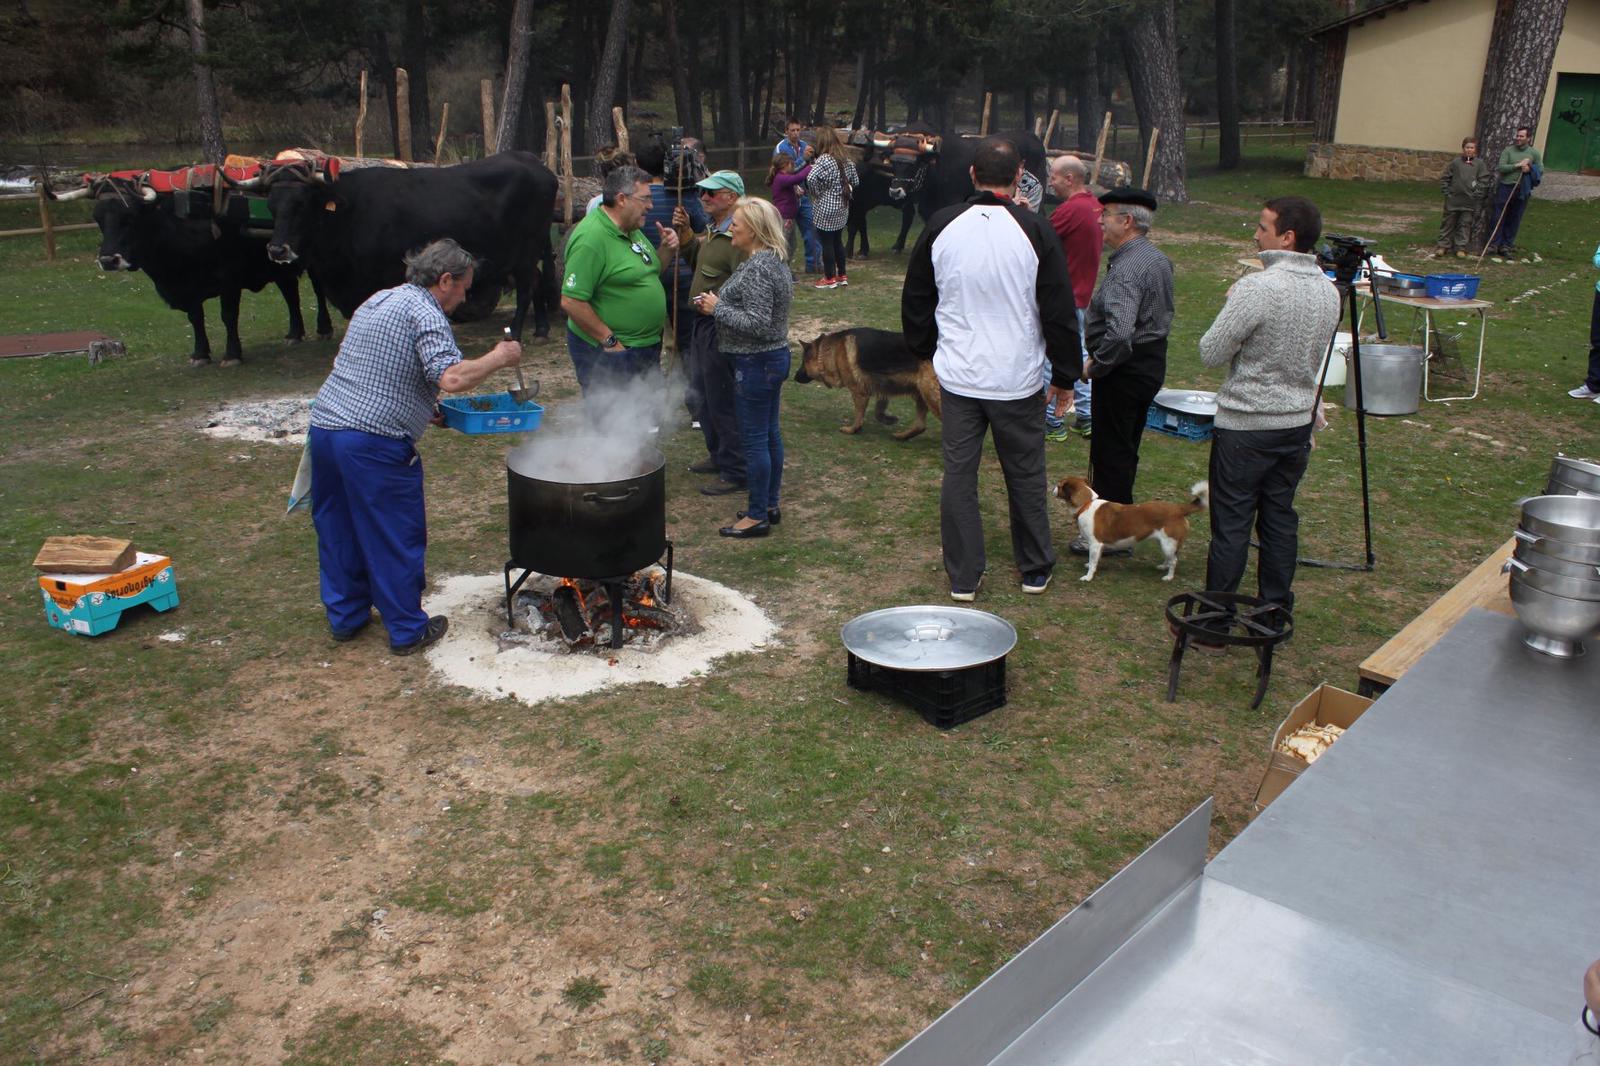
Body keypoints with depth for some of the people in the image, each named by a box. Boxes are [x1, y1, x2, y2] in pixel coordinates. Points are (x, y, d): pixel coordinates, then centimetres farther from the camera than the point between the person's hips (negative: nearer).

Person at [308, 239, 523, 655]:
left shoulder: (377, 301, 19)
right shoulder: (425, 313, -9)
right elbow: (452, 377, -24)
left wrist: (425, 408, 26)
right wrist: (498, 358, -8)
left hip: (324, 425, 9)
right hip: (374, 443, -9)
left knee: (338, 530, 19)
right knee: (397, 538, 5)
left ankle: (345, 616, 32)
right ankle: (407, 630, 16)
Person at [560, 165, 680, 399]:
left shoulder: (632, 230, 10)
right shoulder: (590, 238, -20)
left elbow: (649, 273, 24)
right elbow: (571, 301, -24)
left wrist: (668, 251, 3)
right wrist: (610, 341, -20)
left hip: (646, 348, 9)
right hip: (607, 354, -9)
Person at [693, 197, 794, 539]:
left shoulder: (757, 268, -22)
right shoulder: (775, 260, 10)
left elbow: (756, 324, -26)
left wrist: (717, 308, -15)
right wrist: (719, 304, 9)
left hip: (755, 363, -10)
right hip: (773, 357, 10)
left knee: (754, 439, -1)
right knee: (770, 434, 16)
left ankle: (757, 516, 8)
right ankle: (770, 505, 27)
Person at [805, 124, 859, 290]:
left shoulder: (824, 160, -17)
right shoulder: (846, 158, 5)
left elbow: (811, 178, -32)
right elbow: (855, 181, 12)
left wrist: (815, 192, -15)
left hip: (825, 208, -7)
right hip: (842, 207, 7)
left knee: (827, 242, 2)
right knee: (838, 240, 17)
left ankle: (830, 278, 8)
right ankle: (842, 275, 23)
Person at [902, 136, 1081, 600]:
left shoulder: (941, 226, -3)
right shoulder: (1034, 230, -11)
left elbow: (915, 300, 8)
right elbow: (1059, 311, -6)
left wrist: (927, 350, 23)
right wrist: (1064, 375, 5)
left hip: (958, 378, 2)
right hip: (1018, 381, -1)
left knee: (958, 475, 9)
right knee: (1025, 475, 13)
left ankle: (963, 578, 15)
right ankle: (1035, 570, 27)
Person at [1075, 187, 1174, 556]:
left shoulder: (1126, 269, -24)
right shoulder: (1158, 258, 9)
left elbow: (1119, 331, -36)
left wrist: (1095, 365, -21)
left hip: (1124, 370, -10)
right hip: (1152, 362, 10)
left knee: (1110, 451, 1)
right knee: (1126, 449, 20)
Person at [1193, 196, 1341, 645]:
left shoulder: (1258, 288, -20)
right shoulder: (1328, 292, 4)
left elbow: (1210, 352, -16)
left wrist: (1232, 309, 2)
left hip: (1245, 425, -7)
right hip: (1298, 421, 7)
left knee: (1231, 526, 1)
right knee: (1280, 520, 16)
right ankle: (1277, 614, 25)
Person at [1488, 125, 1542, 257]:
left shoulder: (1534, 153, 6)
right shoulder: (1508, 150, 1)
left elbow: (1541, 170, 8)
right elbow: (1500, 168, -8)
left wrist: (1530, 169, -10)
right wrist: (1518, 165, -15)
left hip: (1522, 190, 2)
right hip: (1505, 187, -2)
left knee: (1514, 220, 5)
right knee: (1498, 217, -2)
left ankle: (1506, 246, 12)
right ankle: (1493, 245, 4)